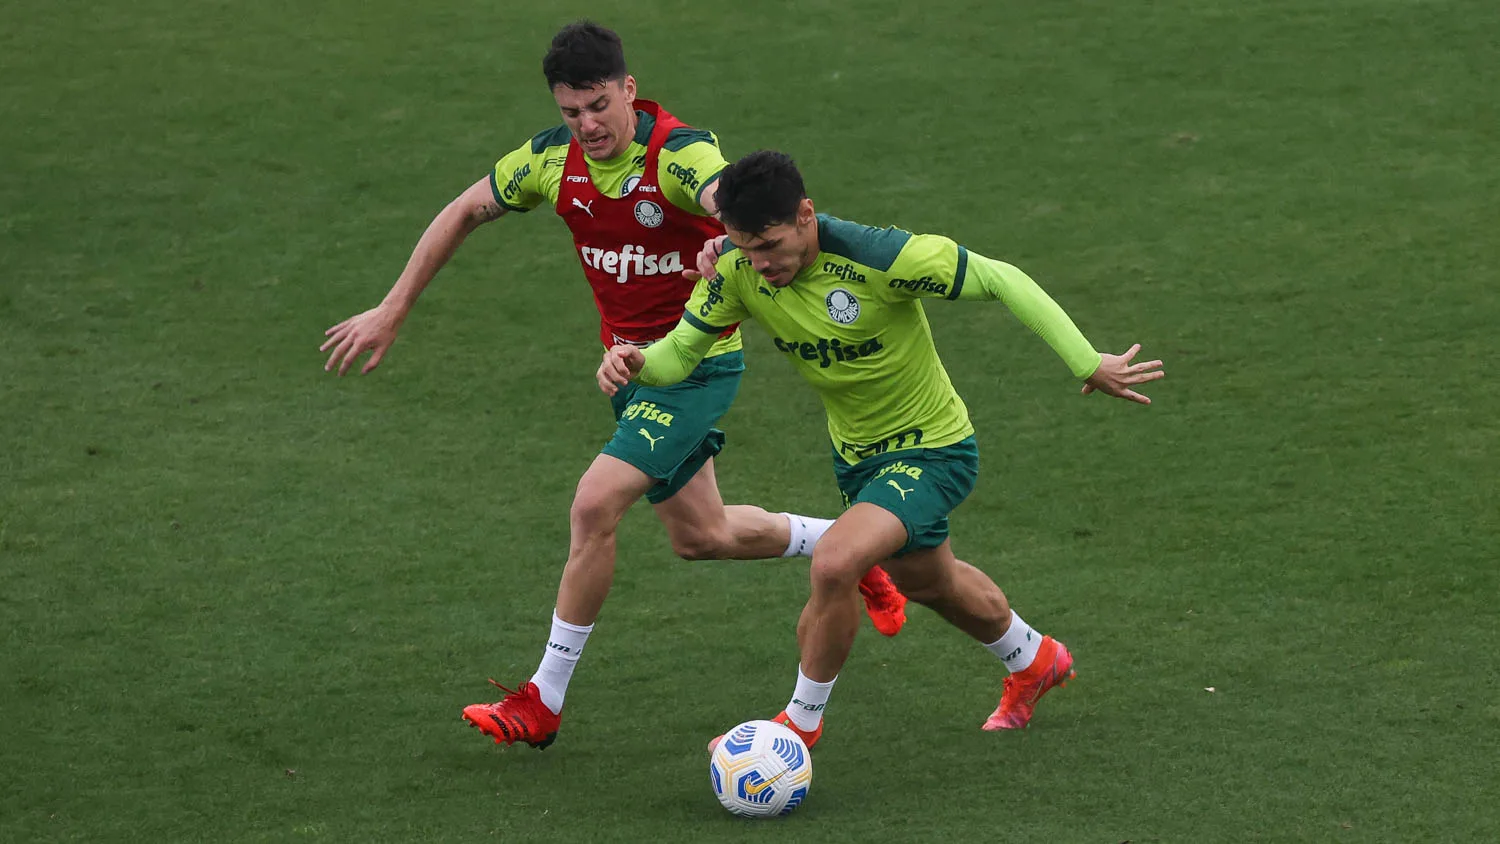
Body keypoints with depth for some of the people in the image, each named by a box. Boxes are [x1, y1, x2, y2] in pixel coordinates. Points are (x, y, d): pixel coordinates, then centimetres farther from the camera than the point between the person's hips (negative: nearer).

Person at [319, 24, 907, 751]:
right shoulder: (552, 159, -6)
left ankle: (544, 700, -6)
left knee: (595, 506, -18)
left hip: (697, 362, -7)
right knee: (698, 536, 17)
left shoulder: (679, 153, -24)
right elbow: (464, 213, 7)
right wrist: (391, 312, 5)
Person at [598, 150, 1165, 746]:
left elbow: (1000, 281, -25)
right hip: (856, 456, 7)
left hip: (933, 451, -7)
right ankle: (1034, 661, 59)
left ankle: (802, 720, -3)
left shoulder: (881, 257, -33)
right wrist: (636, 363, -34)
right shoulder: (739, 271, -18)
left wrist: (1089, 366, -25)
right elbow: (680, 351, -10)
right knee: (925, 582, 29)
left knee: (833, 563, -28)